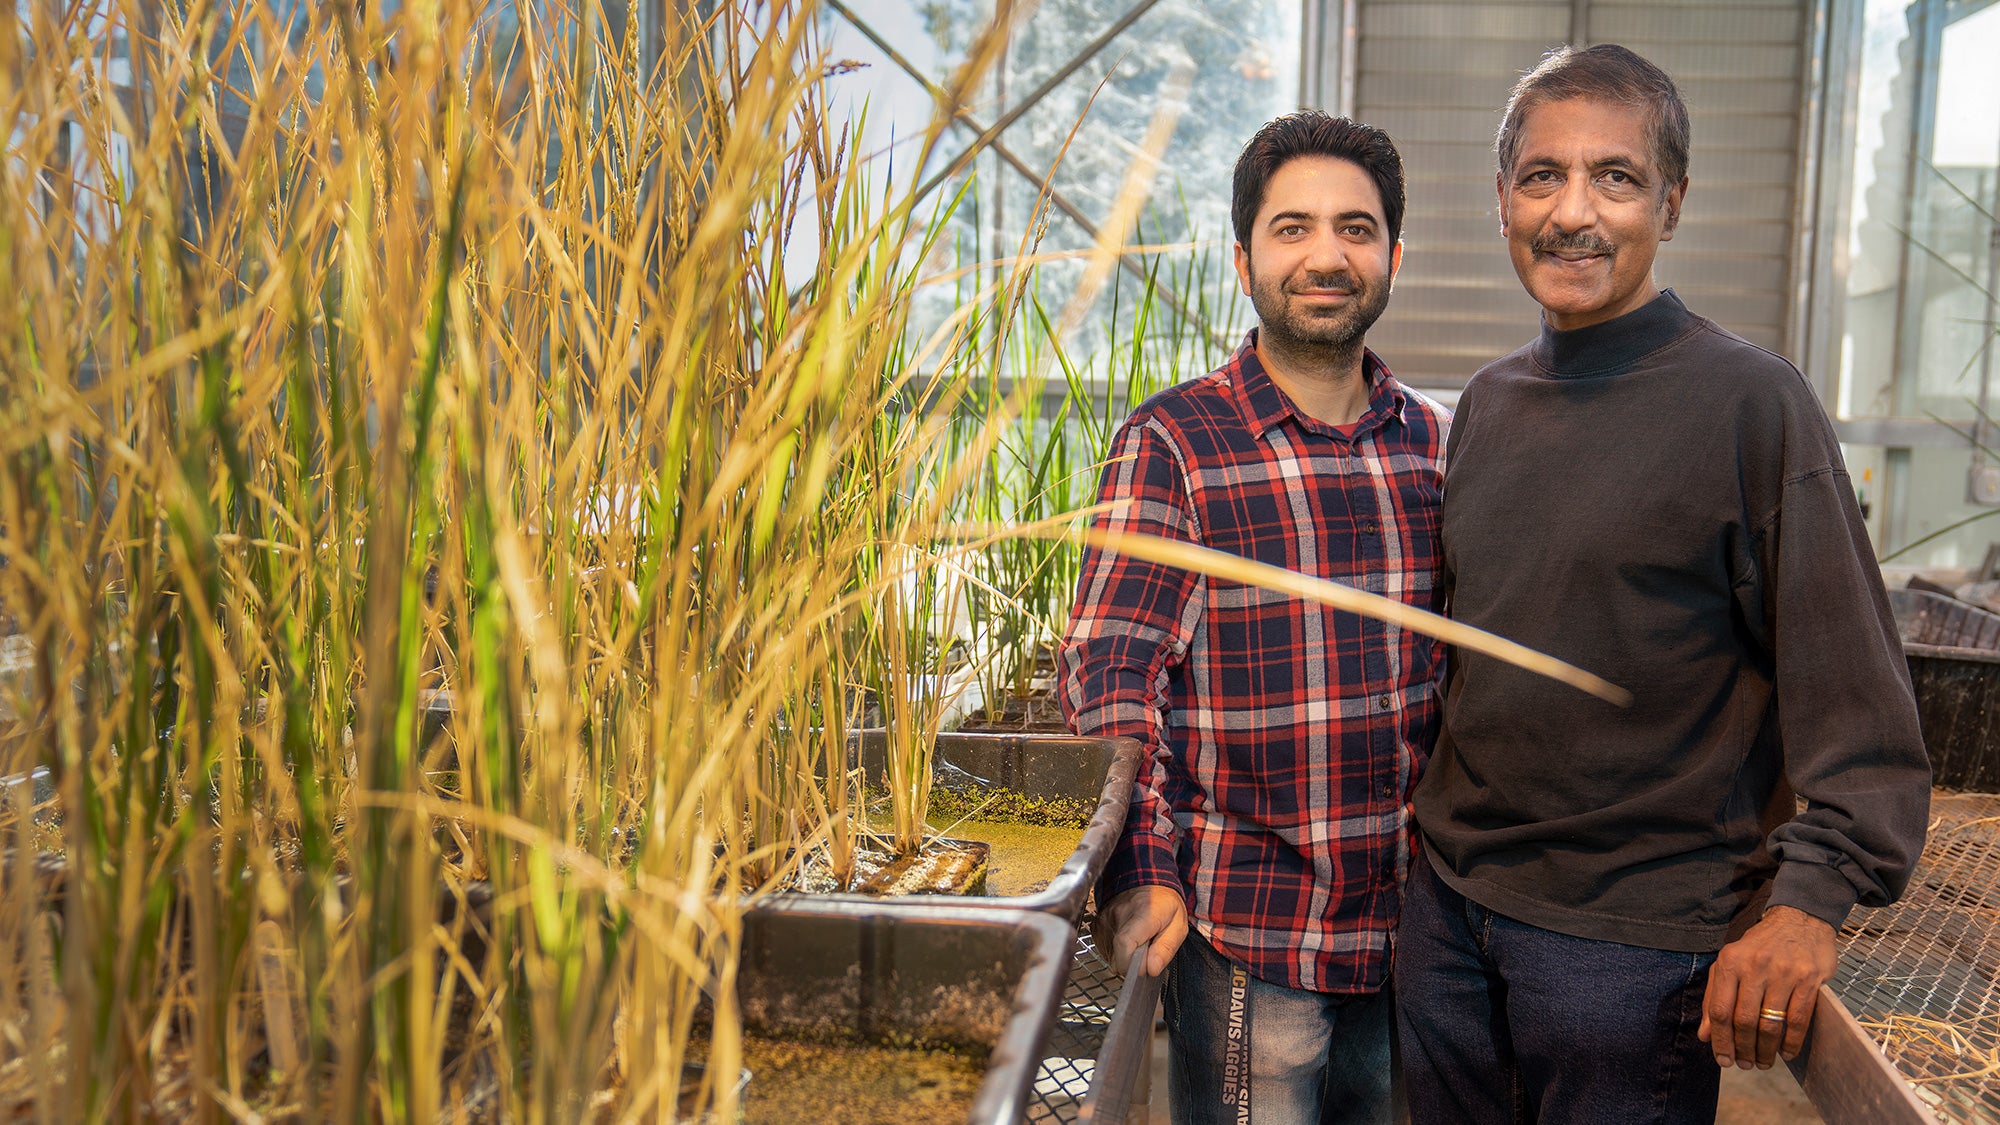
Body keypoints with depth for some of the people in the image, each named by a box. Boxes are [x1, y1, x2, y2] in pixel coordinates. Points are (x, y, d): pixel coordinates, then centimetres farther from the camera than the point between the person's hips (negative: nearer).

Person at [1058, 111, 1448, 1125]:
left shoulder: (1435, 443, 6)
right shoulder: (1171, 442, -10)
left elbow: (1462, 657, 15)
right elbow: (1107, 669, -13)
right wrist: (1139, 873, -20)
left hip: (1407, 920, 6)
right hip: (1244, 931, -5)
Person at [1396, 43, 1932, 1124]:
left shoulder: (1749, 402, -11)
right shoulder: (1487, 401, 6)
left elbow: (1851, 681, -13)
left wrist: (1810, 897, -20)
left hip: (1637, 940, -5)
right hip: (1448, 903, 6)